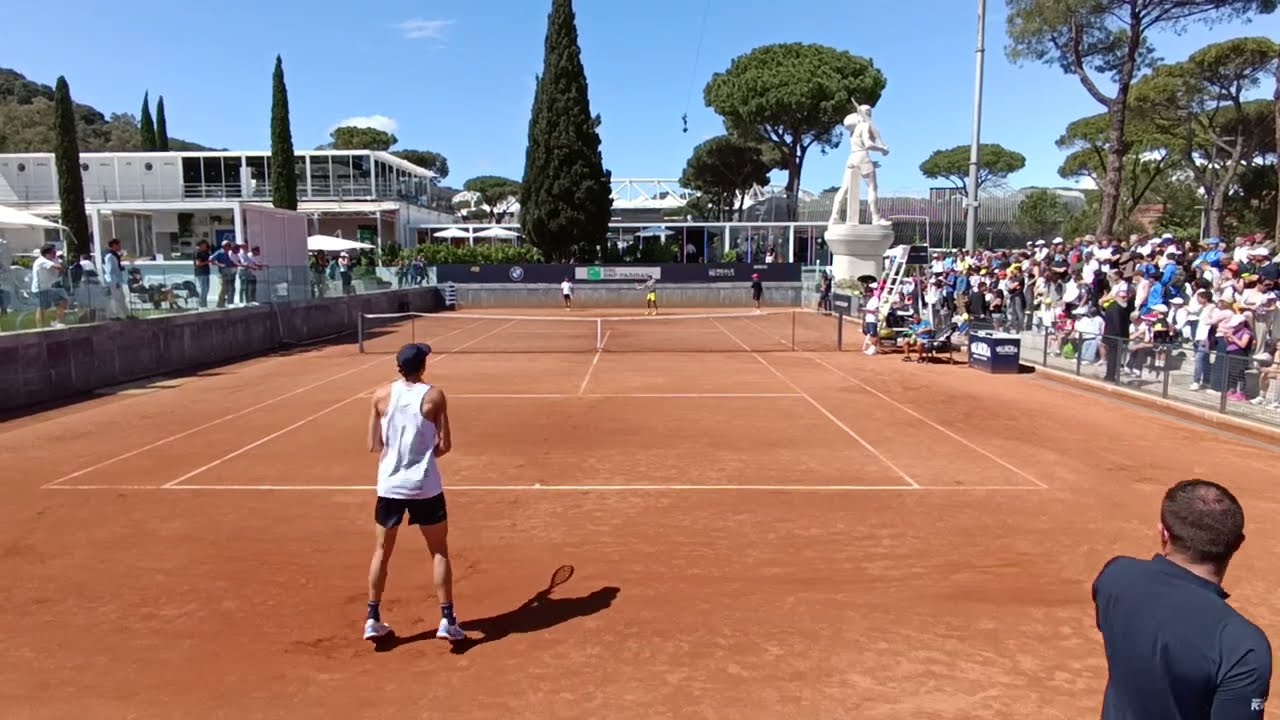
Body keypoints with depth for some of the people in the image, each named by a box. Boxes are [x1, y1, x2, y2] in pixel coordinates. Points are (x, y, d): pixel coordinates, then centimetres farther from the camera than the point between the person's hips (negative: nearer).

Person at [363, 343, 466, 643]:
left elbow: (374, 445, 3)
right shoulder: (434, 396, -8)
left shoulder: (382, 395, -1)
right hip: (425, 487, -2)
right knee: (439, 553, 10)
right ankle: (447, 621, 10)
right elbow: (445, 445, -5)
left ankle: (373, 619, 21)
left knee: (382, 552, 17)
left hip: (389, 485, 2)